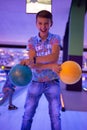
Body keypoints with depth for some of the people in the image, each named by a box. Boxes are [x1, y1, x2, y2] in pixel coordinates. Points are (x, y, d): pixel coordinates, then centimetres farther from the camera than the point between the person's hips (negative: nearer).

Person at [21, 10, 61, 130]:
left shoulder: (55, 38, -4)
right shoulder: (32, 41, -3)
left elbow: (54, 57, -22)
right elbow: (32, 65, -14)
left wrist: (32, 60, -32)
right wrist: (51, 66, -30)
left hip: (53, 83, -1)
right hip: (36, 82, 1)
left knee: (55, 115, 4)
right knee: (27, 114, 6)